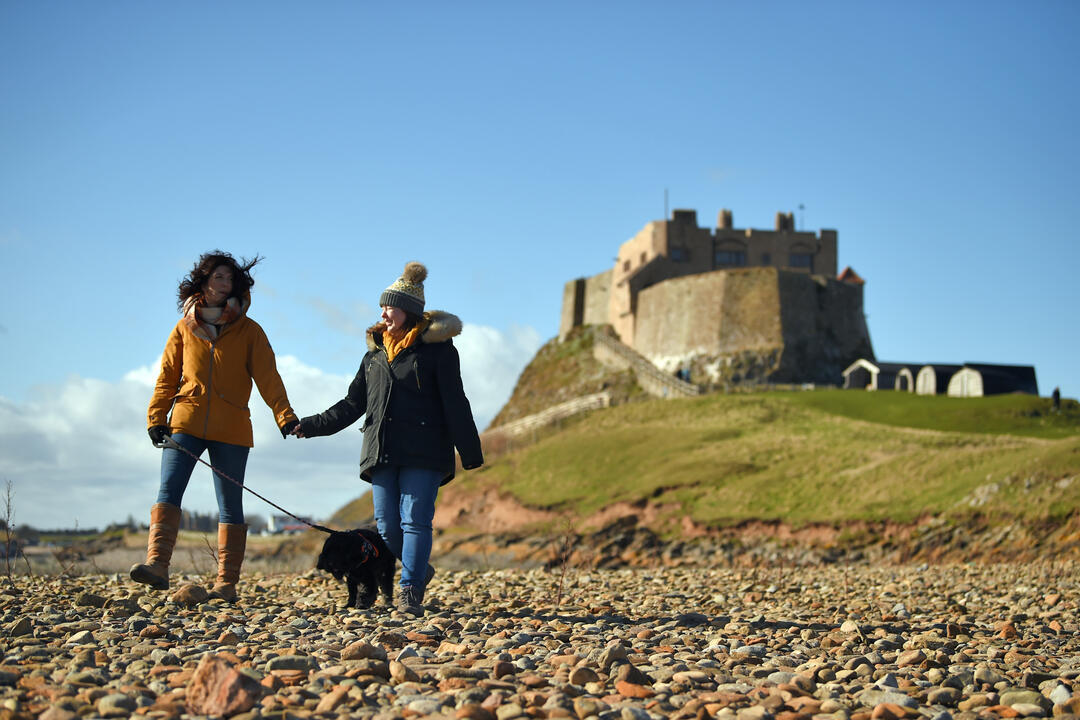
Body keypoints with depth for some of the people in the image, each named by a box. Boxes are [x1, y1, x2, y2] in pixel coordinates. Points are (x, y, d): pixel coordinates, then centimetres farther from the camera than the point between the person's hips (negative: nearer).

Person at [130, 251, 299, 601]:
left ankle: (227, 582, 5)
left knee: (230, 505, 1)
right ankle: (157, 564, -25)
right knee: (168, 490, -16)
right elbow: (168, 376, 11)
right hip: (186, 423, 1)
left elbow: (267, 376, -2)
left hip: (231, 429, -1)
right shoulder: (185, 328, 11)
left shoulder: (248, 331, 6)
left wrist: (285, 415, -15)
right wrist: (156, 418, 0)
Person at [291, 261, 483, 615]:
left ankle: (410, 591, -10)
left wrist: (469, 453, -4)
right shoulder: (375, 353, 19)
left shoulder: (438, 348, 3)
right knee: (387, 526, -1)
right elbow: (353, 404, 23)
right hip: (382, 452, 5)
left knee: (415, 520, -12)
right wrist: (313, 426, 15)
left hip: (423, 453, -5)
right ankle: (419, 570, 23)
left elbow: (455, 404, 0)